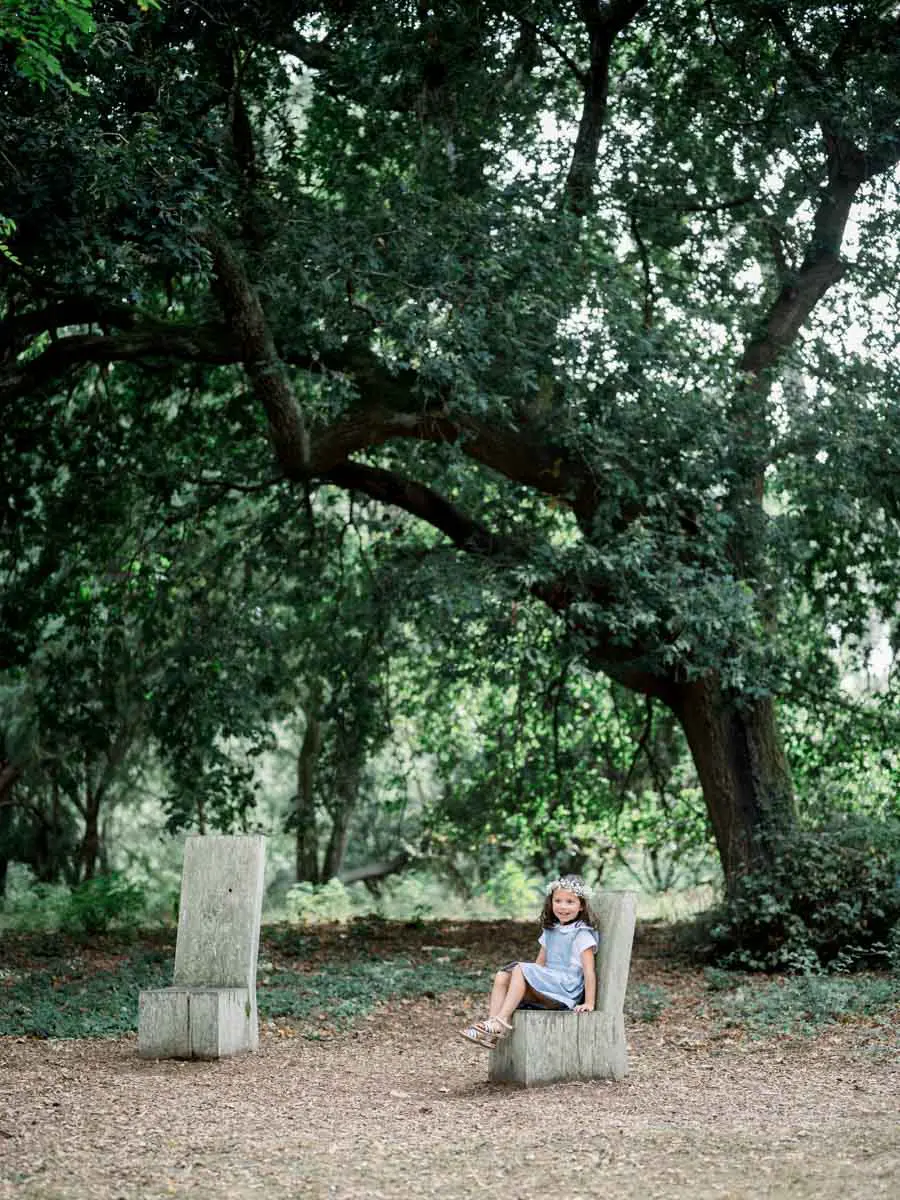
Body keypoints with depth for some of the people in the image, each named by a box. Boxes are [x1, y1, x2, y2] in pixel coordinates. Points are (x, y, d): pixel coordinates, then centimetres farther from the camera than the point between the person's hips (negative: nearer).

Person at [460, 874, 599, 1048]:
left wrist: (589, 1003, -16)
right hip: (547, 985, 8)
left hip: (566, 991, -7)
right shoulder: (550, 930, 19)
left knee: (521, 969, -26)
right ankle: (493, 1023, -28)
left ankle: (502, 1021, -29)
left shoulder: (582, 934, -4)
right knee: (502, 976, -12)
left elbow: (589, 970, -10)